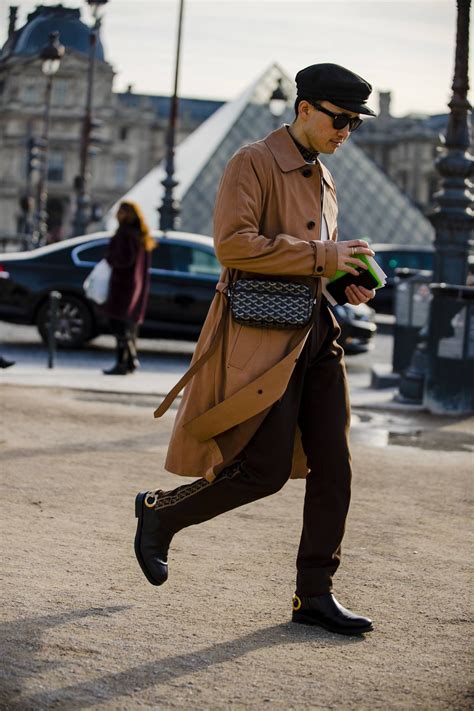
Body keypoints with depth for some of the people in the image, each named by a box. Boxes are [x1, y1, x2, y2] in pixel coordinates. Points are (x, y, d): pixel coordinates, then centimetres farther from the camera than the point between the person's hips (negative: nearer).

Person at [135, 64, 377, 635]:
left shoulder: (322, 180, 19)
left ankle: (314, 593, 9)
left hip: (314, 332, 8)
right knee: (265, 469, -8)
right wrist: (322, 256, -19)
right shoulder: (254, 163, -7)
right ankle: (160, 510, 15)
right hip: (261, 335, -8)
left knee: (332, 465, 1)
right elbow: (233, 243, -19)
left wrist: (348, 281, 9)